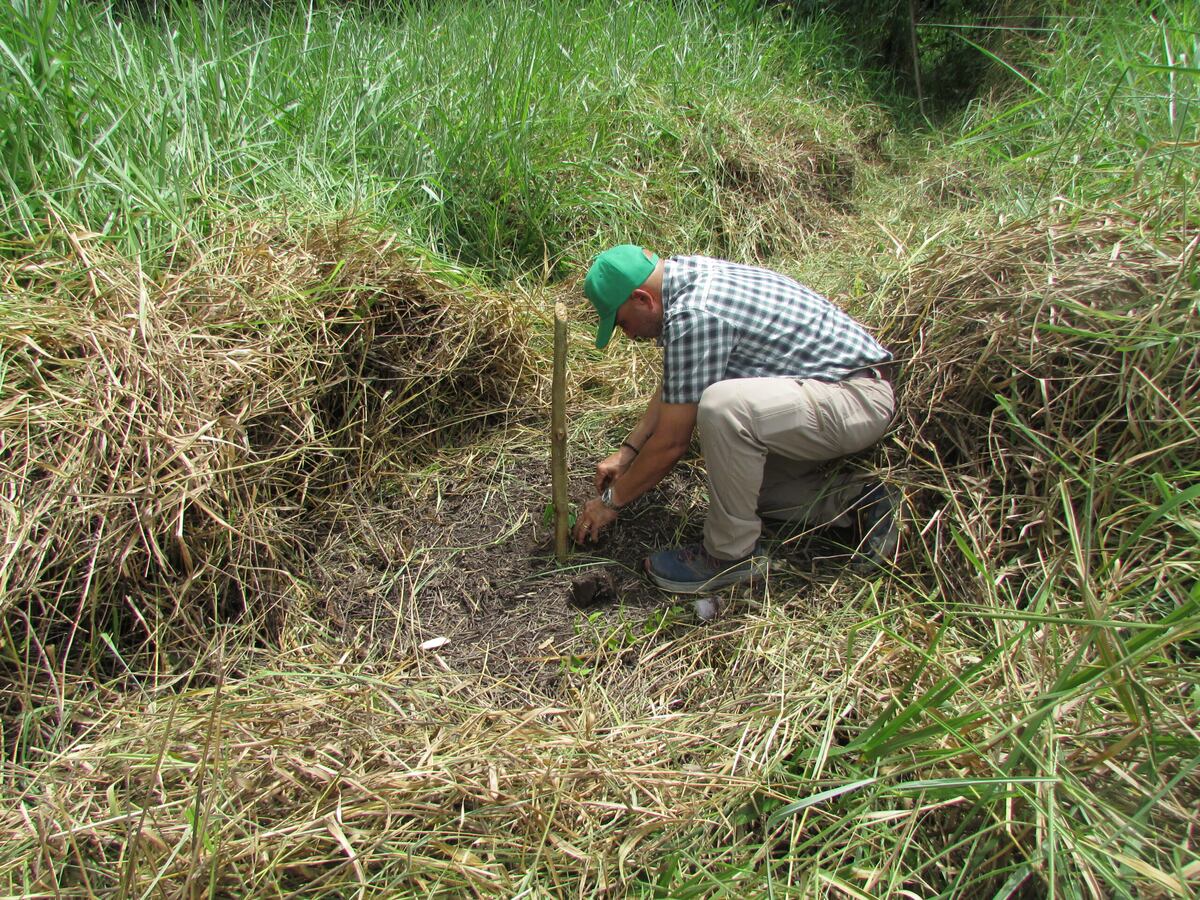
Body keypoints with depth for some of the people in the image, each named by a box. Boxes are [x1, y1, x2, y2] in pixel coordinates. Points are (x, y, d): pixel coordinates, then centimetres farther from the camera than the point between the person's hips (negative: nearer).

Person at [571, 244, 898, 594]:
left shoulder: (693, 315, -25)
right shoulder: (688, 274, 5)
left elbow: (671, 443, -18)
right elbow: (671, 387, 18)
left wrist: (612, 500, -3)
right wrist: (627, 452, 19)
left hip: (859, 399, -11)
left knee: (723, 406, -34)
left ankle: (733, 554, -14)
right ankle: (857, 500, 14)